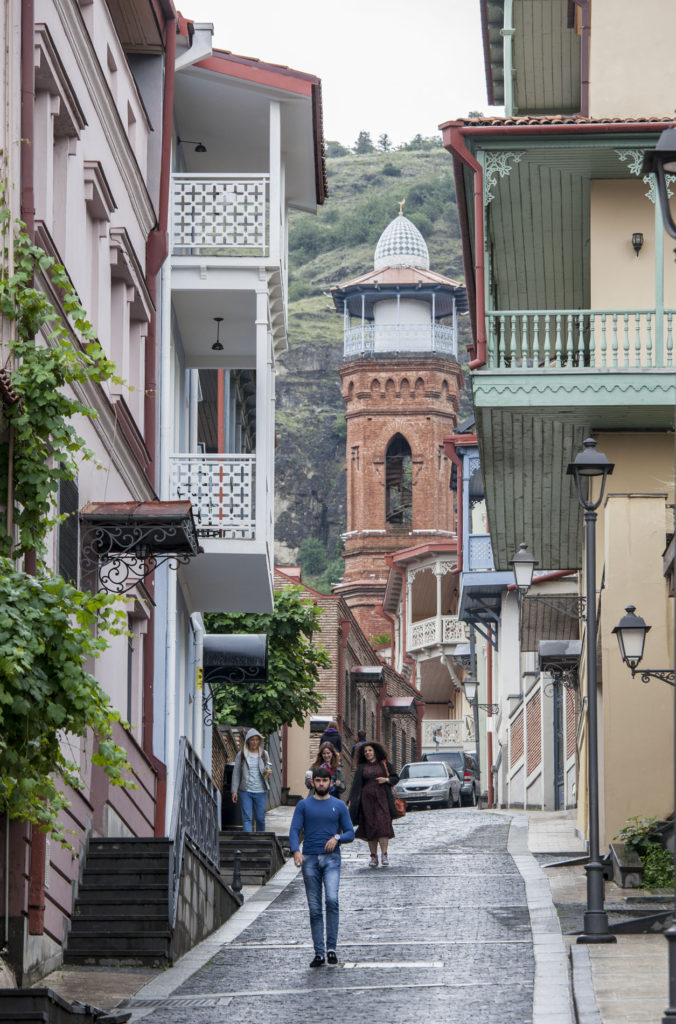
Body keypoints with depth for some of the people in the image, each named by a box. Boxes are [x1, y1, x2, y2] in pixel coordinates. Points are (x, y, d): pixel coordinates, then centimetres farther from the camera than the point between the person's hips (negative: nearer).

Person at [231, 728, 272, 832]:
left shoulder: (264, 754, 9)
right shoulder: (241, 755, 3)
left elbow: (268, 768, 16)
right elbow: (236, 773, 5)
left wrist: (268, 772, -9)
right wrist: (234, 791, 1)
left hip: (260, 792, 2)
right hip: (245, 791, -2)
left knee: (260, 818, 3)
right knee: (247, 818, -8)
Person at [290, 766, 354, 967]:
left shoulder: (339, 806, 10)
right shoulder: (304, 806, 9)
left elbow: (350, 833, 10)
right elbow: (294, 830, 1)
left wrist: (337, 838, -12)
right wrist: (296, 851, -17)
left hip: (331, 859, -1)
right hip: (309, 860, 1)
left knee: (332, 900, -21)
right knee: (314, 908, 1)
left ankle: (331, 947, -15)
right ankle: (319, 953, 5)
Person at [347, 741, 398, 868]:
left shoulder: (384, 764, 9)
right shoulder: (361, 767, 12)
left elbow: (395, 778, 11)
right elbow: (355, 784, 8)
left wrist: (386, 780, -9)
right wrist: (350, 800, -1)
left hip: (381, 797, -2)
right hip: (367, 799, 2)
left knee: (383, 824, -14)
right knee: (370, 826, -2)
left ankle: (384, 854, -14)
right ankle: (373, 856, 2)